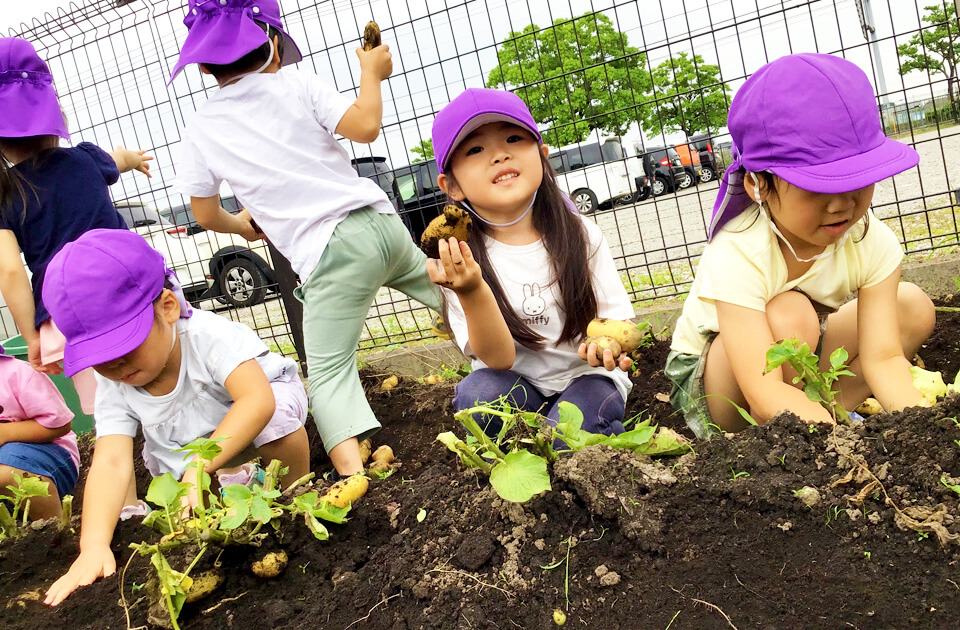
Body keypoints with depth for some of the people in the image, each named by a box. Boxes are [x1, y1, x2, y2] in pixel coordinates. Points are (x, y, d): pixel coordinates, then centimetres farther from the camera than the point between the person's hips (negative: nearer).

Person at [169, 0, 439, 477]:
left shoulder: (200, 131, 4)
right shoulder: (294, 84, 3)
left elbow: (206, 215, 12)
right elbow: (364, 126, -7)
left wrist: (243, 225, 34)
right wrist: (372, 72, 10)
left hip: (329, 252, -3)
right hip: (378, 219, 4)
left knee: (327, 368, 0)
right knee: (434, 282, 30)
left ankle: (353, 471, -18)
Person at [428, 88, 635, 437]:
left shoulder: (581, 235, -8)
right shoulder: (457, 259, -13)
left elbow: (617, 316, -2)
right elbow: (499, 359, -18)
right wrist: (471, 292, -37)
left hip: (585, 376, 0)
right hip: (520, 388, 0)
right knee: (477, 395, -31)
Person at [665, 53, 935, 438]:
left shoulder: (871, 242, -18)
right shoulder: (737, 255, -35)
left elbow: (883, 357, -21)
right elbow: (765, 392, -41)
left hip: (800, 361, 6)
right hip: (706, 382, -5)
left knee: (913, 308, -8)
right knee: (790, 315, -35)